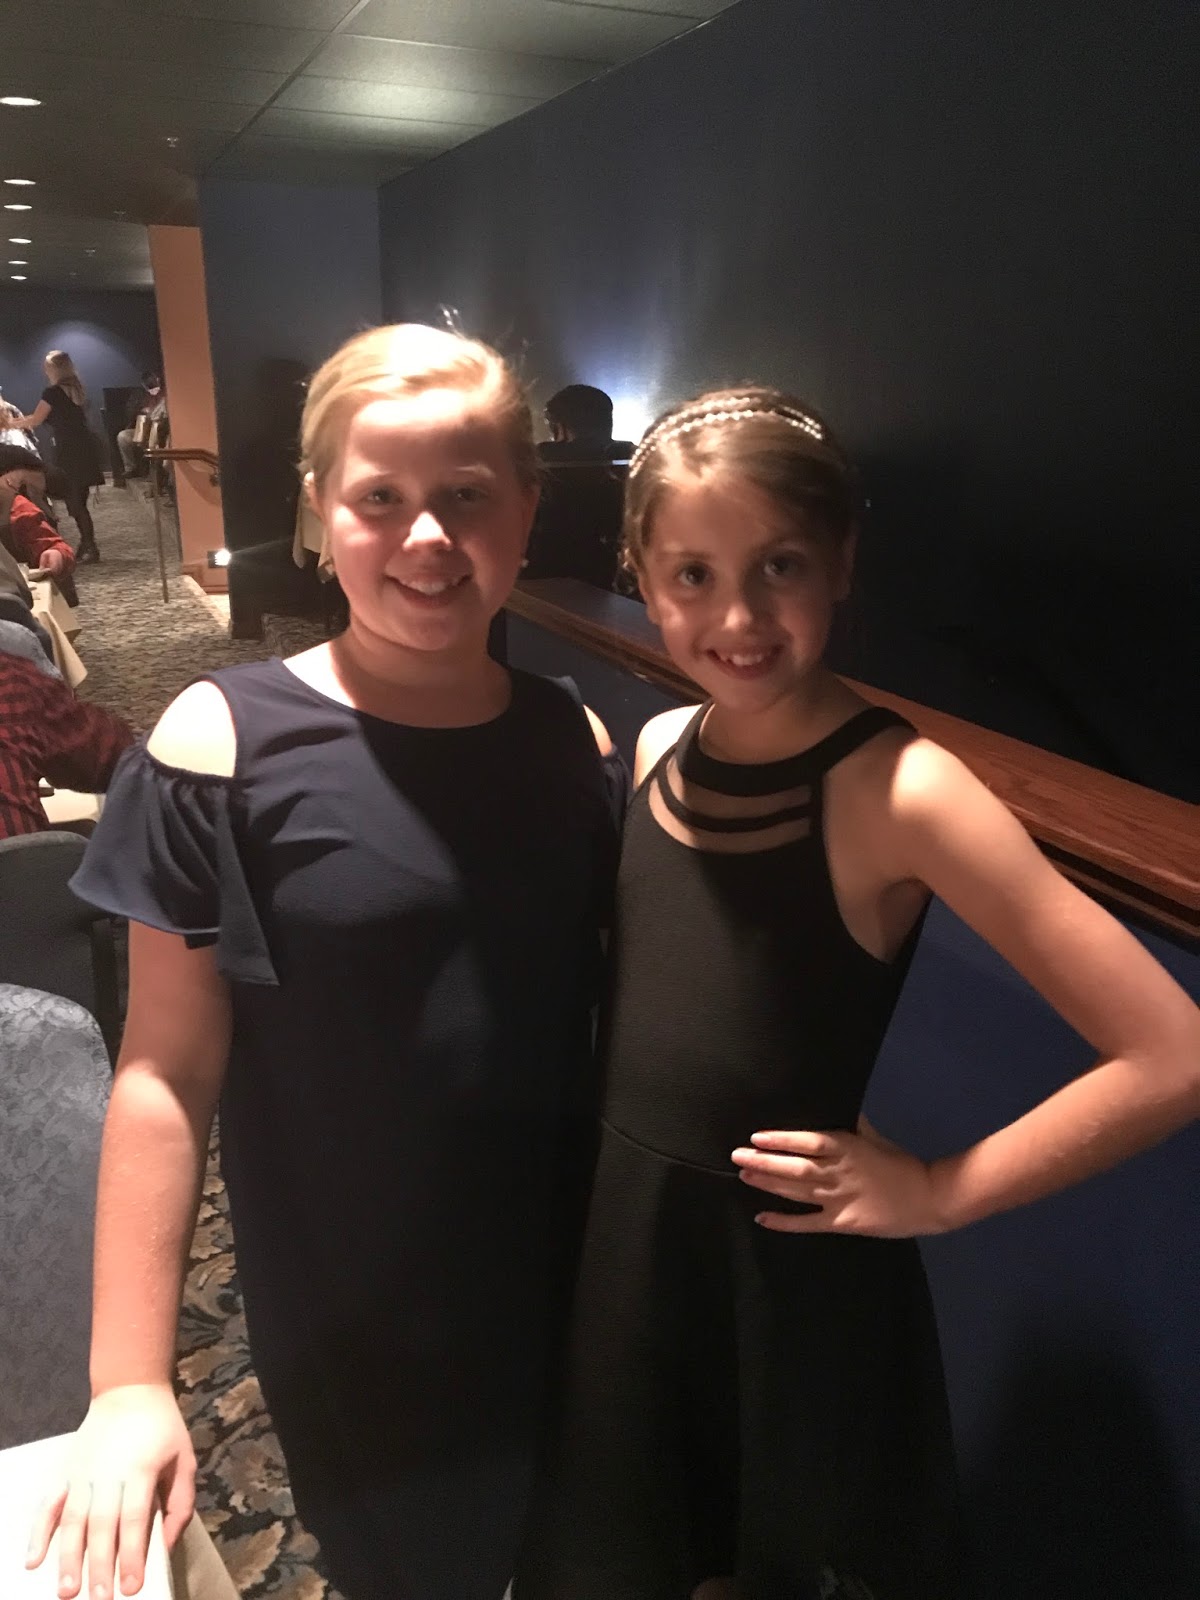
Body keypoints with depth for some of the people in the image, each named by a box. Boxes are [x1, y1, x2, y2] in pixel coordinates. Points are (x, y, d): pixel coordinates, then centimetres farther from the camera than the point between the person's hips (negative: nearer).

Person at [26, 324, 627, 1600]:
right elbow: (167, 1075, -13)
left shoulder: (574, 742, -6)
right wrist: (130, 1381, -10)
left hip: (560, 1294, 3)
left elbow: (618, 1010, 3)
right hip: (345, 1329, -3)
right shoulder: (225, 743, -16)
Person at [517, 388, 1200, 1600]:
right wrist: (595, 1161, 1)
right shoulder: (653, 752, -5)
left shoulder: (897, 790, -23)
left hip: (793, 1266, -5)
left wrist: (936, 1192, -16)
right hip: (622, 1239, 6)